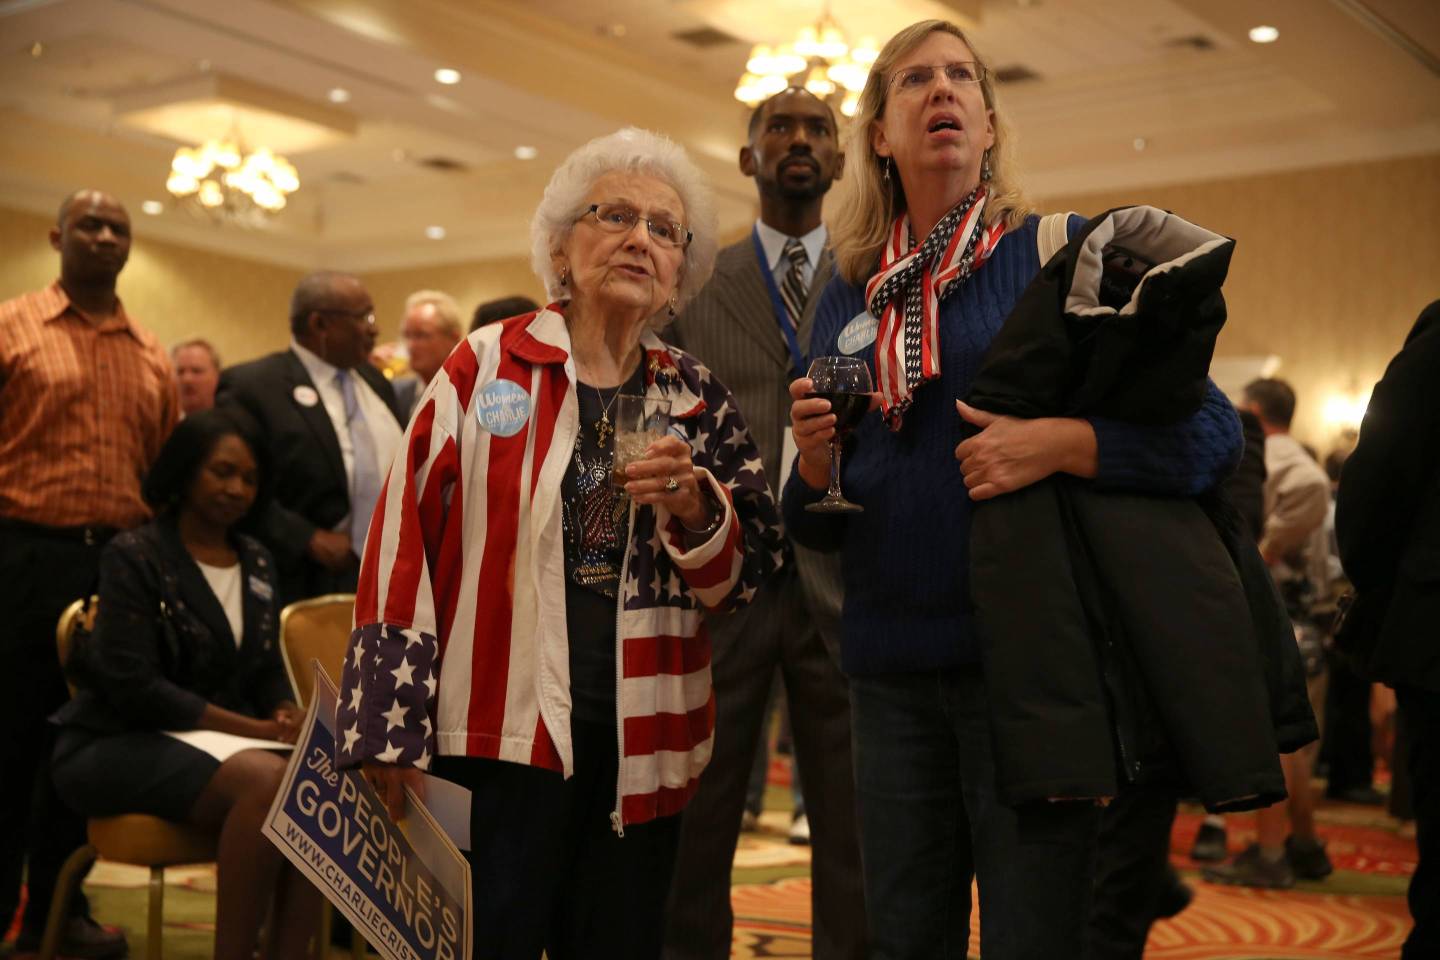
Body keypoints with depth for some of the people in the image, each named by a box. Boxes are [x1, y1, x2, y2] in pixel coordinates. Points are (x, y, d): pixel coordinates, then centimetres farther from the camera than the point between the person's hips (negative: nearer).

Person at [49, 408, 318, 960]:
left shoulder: (257, 563, 15)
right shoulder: (134, 557, -4)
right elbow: (134, 685, -14)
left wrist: (285, 715, -7)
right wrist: (254, 729, -18)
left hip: (228, 739, 6)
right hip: (119, 747, -6)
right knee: (266, 780, -34)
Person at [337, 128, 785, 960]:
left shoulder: (697, 398, 9)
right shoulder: (488, 367, -1)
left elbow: (753, 569, 7)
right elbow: (406, 541, -4)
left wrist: (693, 508, -14)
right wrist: (392, 729, -8)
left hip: (641, 741, 3)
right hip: (503, 732, -3)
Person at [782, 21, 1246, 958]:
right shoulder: (847, 299, 10)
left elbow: (1211, 429, -6)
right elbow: (818, 527, 13)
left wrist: (1061, 442, -20)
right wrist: (814, 461, -8)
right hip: (891, 670, 4)